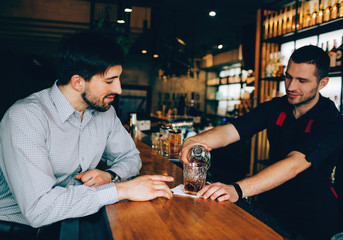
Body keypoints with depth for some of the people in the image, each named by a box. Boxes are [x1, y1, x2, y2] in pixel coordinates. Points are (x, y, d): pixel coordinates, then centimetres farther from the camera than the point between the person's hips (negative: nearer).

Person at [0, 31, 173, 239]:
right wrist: (122, 189, -28)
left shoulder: (105, 111, -1)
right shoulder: (26, 117, -22)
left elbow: (130, 156, 11)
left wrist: (110, 175, -11)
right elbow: (38, 208, -29)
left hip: (69, 221, 7)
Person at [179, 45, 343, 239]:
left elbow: (295, 164, -33)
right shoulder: (275, 107, 0)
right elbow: (230, 131, -12)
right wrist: (196, 140, -34)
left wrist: (238, 190, -47)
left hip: (313, 218, -3)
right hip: (271, 205, 4)